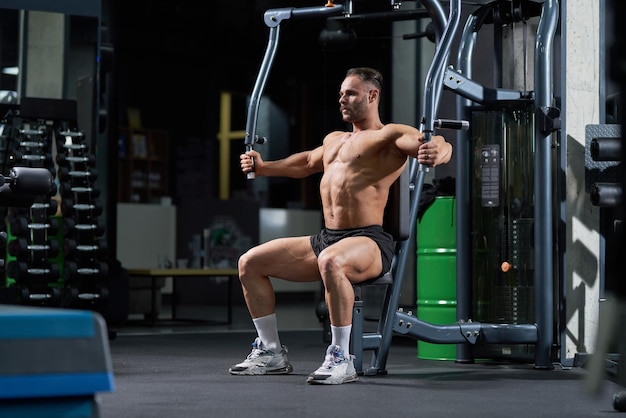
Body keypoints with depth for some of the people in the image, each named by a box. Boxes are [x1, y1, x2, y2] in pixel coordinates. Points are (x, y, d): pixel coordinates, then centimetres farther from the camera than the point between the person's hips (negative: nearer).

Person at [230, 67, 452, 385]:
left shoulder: (389, 135, -5)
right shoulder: (334, 140, 22)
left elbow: (440, 145, -23)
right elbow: (307, 162, 44)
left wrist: (435, 152, -47)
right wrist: (263, 167, 45)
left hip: (368, 241, -9)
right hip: (325, 239, 9)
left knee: (331, 261, -43)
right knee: (249, 263, 5)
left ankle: (341, 358, -31)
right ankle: (271, 352, 11)